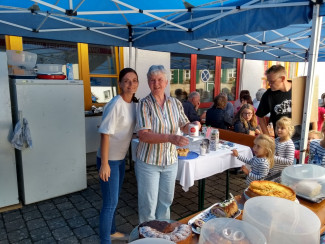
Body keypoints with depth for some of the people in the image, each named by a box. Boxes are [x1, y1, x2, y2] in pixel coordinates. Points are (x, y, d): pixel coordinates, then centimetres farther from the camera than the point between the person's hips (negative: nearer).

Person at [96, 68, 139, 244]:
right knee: (110, 202, 3)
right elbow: (105, 134, -21)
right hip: (109, 159, -8)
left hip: (121, 158, 8)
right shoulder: (115, 104, -21)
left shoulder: (133, 103, 3)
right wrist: (104, 163, -21)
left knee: (114, 198, 22)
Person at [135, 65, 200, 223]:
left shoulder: (175, 103, 1)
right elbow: (143, 135, -24)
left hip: (170, 161, 5)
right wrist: (170, 138, -36)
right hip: (149, 162, -4)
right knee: (148, 204, 9)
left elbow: (184, 126, 8)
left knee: (166, 201, 21)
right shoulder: (144, 104, -13)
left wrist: (193, 126, -16)